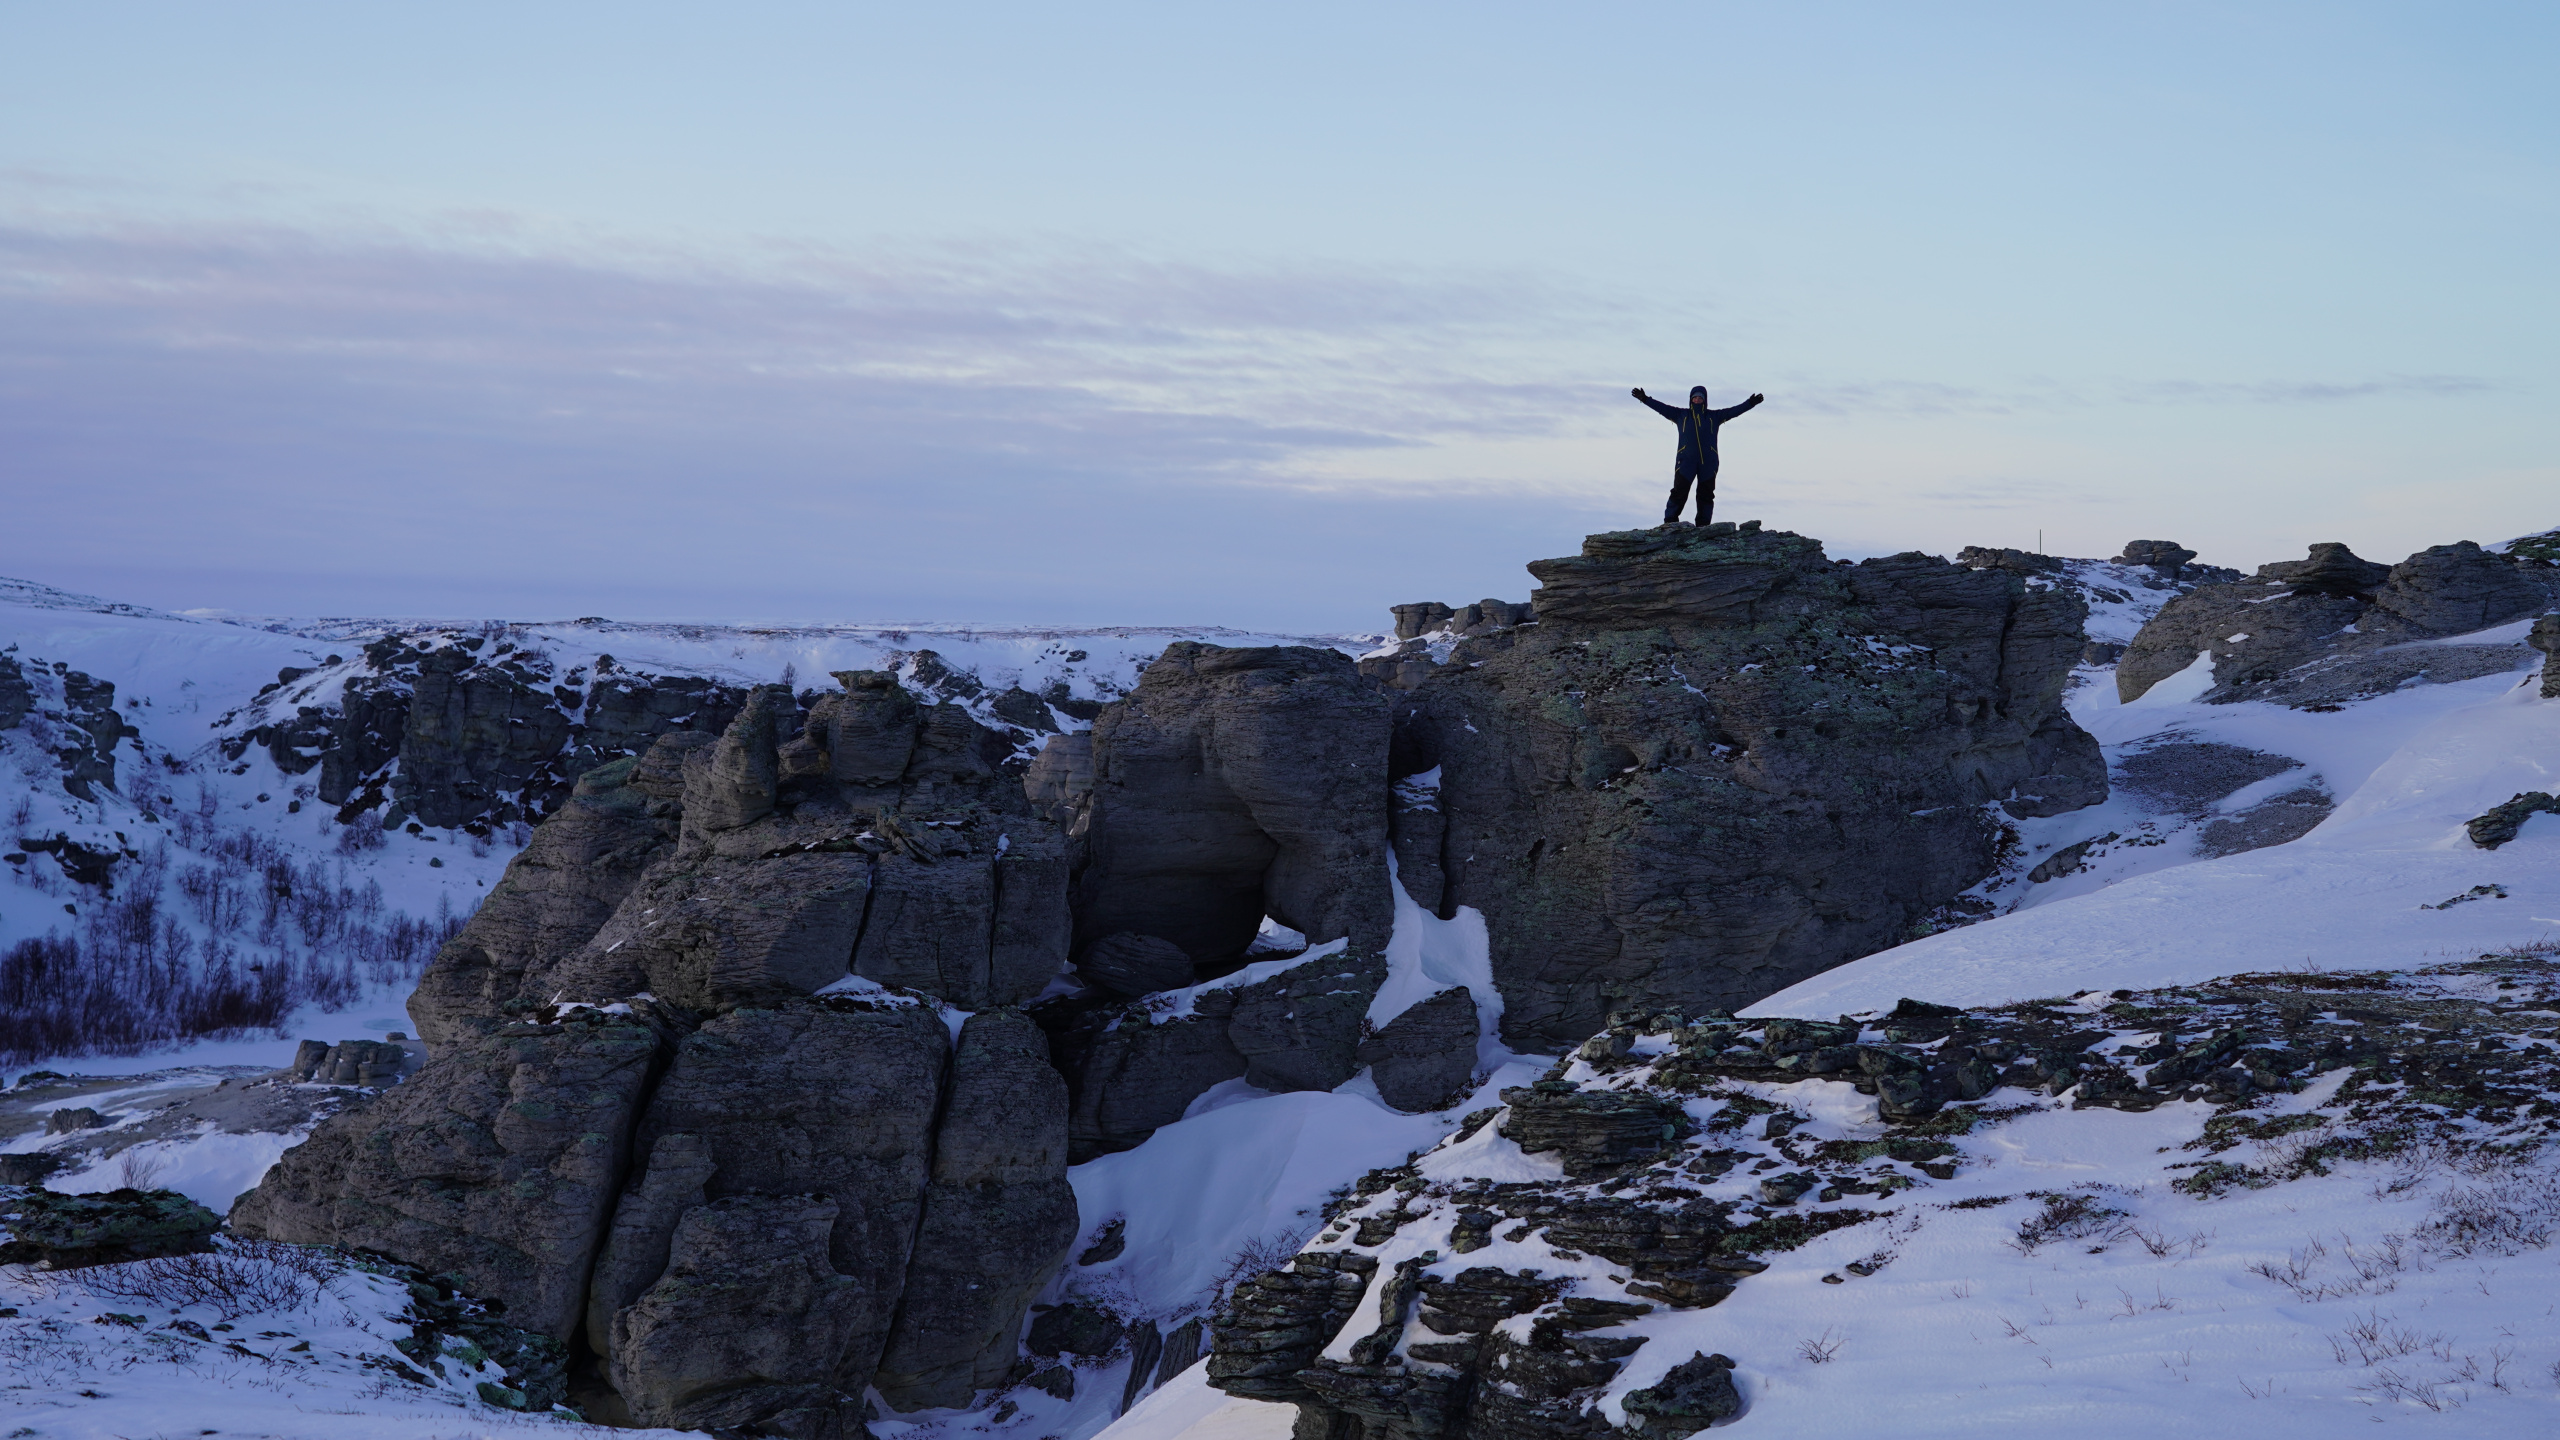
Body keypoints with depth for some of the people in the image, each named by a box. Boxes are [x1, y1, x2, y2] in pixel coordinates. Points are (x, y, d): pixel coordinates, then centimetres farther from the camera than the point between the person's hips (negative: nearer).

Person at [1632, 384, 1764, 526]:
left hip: (1708, 463, 1)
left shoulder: (1714, 416, 12)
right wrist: (1645, 399, -2)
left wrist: (1750, 403, -4)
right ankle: (1669, 524, -3)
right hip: (1685, 461, -1)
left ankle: (1703, 527, 9)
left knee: (1706, 496, 4)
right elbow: (1662, 408, 6)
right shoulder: (1681, 415, 11)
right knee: (1679, 492, -6)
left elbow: (1734, 411, 6)